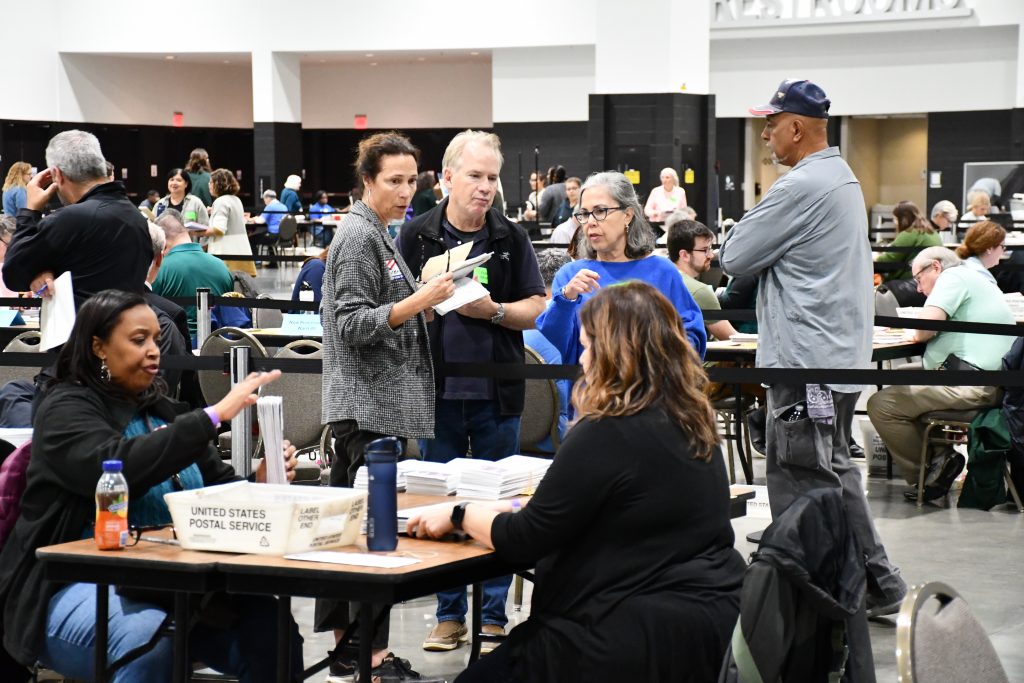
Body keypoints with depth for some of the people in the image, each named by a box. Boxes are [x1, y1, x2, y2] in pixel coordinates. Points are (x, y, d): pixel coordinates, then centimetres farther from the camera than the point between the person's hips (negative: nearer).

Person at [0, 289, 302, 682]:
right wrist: (213, 415, -27)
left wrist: (259, 484, -11)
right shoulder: (66, 409, -4)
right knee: (147, 638, -38)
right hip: (80, 587, -6)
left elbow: (220, 485, 13)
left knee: (269, 623, -21)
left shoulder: (161, 409, 15)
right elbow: (114, 468, -25)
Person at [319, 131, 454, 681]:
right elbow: (352, 325, -18)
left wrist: (425, 300, 13)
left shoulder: (377, 234, 18)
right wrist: (418, 302, -26)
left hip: (374, 402, 10)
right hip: (371, 404, -10)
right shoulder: (359, 237, -12)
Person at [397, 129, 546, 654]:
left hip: (496, 393, 0)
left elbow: (536, 310, 2)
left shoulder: (512, 238, 3)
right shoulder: (416, 235, 1)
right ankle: (449, 614, 20)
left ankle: (493, 616, 16)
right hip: (437, 391, 0)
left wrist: (493, 310, -14)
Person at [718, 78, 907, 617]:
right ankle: (876, 583, 23)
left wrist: (749, 225, 5)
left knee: (800, 483, -3)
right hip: (841, 352, 10)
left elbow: (734, 257, -13)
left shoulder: (800, 188, -19)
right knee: (833, 473, 17)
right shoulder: (843, 178, 14)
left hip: (806, 361, -10)